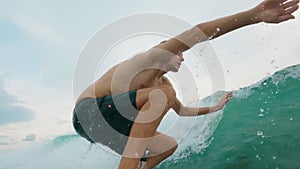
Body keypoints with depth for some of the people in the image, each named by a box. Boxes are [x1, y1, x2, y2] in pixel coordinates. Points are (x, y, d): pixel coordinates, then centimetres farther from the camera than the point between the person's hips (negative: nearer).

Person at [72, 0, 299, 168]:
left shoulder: (163, 82, 20)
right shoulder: (152, 56, -7)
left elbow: (182, 110, 33)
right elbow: (199, 33, -21)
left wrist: (213, 108, 36)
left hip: (111, 124, 10)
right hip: (89, 110, -10)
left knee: (169, 145, 11)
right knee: (163, 94, -30)